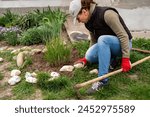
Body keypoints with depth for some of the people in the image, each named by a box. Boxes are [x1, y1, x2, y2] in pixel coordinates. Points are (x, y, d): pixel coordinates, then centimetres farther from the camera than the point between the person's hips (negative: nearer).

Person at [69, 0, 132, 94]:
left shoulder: (107, 14, -26)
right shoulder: (89, 21, -2)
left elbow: (123, 35, -26)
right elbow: (94, 40, 10)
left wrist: (125, 58, -29)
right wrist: (86, 58, 10)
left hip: (123, 44, -7)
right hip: (106, 44, 7)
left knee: (103, 39, -37)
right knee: (90, 56, -21)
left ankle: (103, 80, -35)